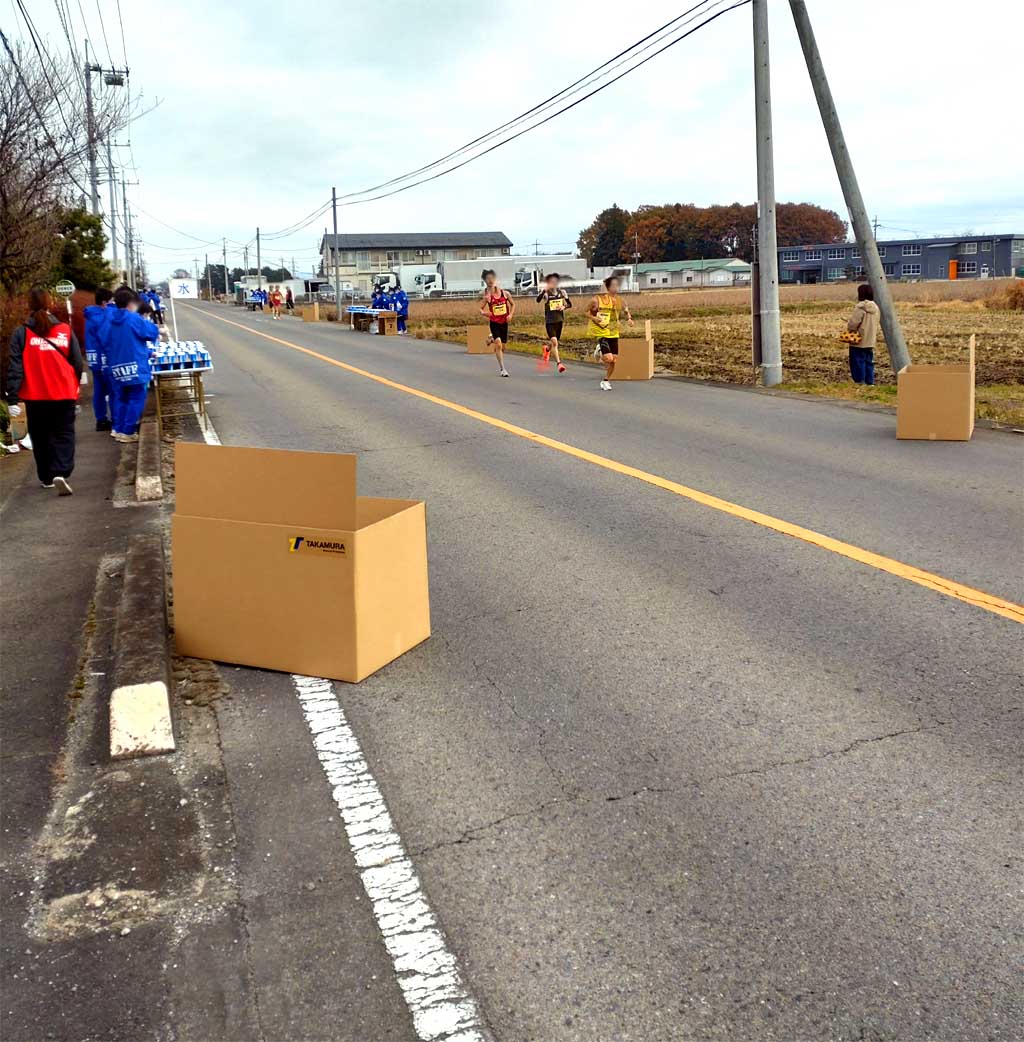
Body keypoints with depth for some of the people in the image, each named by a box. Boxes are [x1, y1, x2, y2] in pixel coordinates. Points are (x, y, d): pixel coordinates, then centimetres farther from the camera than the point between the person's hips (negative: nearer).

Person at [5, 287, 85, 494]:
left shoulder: (21, 333, -4)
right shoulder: (65, 331, -2)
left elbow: (15, 368, -7)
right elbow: (78, 364, 2)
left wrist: (12, 399, -6)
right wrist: (75, 390, 17)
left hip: (35, 397, 1)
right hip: (64, 395, 0)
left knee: (41, 438, 16)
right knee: (64, 436, 3)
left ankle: (46, 477, 23)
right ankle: (61, 473, -17)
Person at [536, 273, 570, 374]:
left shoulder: (562, 292, 3)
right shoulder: (546, 293, -9)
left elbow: (569, 304, 13)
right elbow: (538, 300, -29)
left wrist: (564, 307, -9)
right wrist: (545, 290, -42)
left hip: (559, 320, 4)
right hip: (549, 321, -4)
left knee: (554, 342, 17)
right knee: (554, 341, -19)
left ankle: (547, 348, 52)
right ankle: (559, 363, -15)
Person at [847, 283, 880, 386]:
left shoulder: (861, 307, -17)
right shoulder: (876, 307, 9)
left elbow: (853, 323, -19)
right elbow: (876, 323, 15)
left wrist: (849, 329, 0)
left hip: (859, 341, -8)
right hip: (870, 341, 8)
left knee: (858, 362, 0)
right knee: (869, 362, 12)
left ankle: (859, 381, 0)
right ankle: (870, 382, 14)